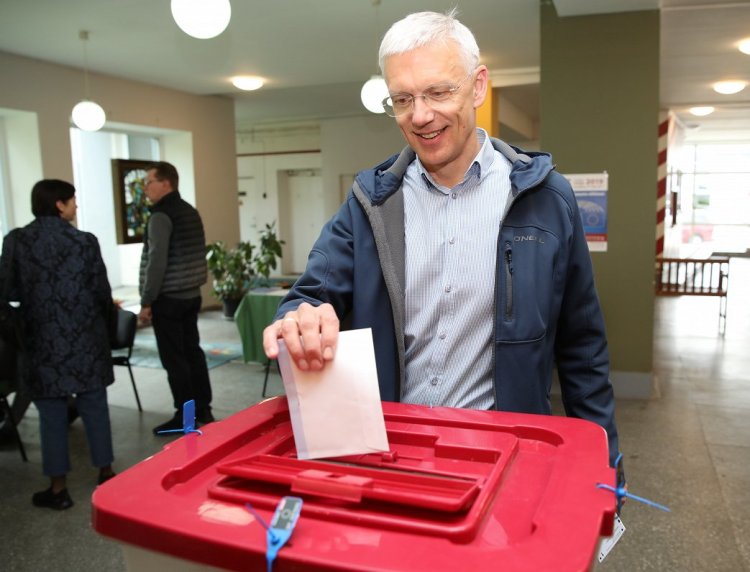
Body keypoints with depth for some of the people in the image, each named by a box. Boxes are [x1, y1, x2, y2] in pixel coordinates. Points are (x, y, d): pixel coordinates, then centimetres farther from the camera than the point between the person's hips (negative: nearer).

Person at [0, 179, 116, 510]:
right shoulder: (84, 241, -7)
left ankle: (58, 488, 15)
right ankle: (106, 474, 21)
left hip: (43, 341, 1)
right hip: (86, 340, 0)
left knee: (52, 414, 8)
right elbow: (102, 291, -4)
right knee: (94, 408, 11)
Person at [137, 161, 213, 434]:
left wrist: (146, 301, -13)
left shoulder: (161, 216, -14)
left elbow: (156, 262, -19)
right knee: (193, 352, 13)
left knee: (174, 359, -1)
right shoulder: (191, 211, 12)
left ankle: (184, 417, 5)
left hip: (168, 298, -8)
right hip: (191, 294, 9)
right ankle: (203, 410, 20)